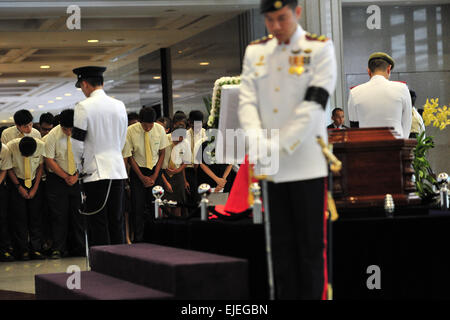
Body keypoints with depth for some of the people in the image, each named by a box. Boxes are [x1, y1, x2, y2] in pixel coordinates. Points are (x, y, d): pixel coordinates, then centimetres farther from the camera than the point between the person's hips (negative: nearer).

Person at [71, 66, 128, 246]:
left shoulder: (84, 107, -9)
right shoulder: (120, 106, 7)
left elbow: (77, 143, -9)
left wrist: (80, 168, 5)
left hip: (95, 172, -5)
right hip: (118, 170, 5)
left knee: (98, 226, -2)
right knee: (116, 222, 10)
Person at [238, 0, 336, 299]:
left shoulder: (320, 48, -1)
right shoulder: (255, 52, 11)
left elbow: (313, 105, -11)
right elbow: (247, 102, 4)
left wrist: (278, 148, -17)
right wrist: (258, 145, -15)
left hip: (307, 164, -4)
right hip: (270, 168, 4)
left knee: (312, 246, 0)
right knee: (281, 247, 9)